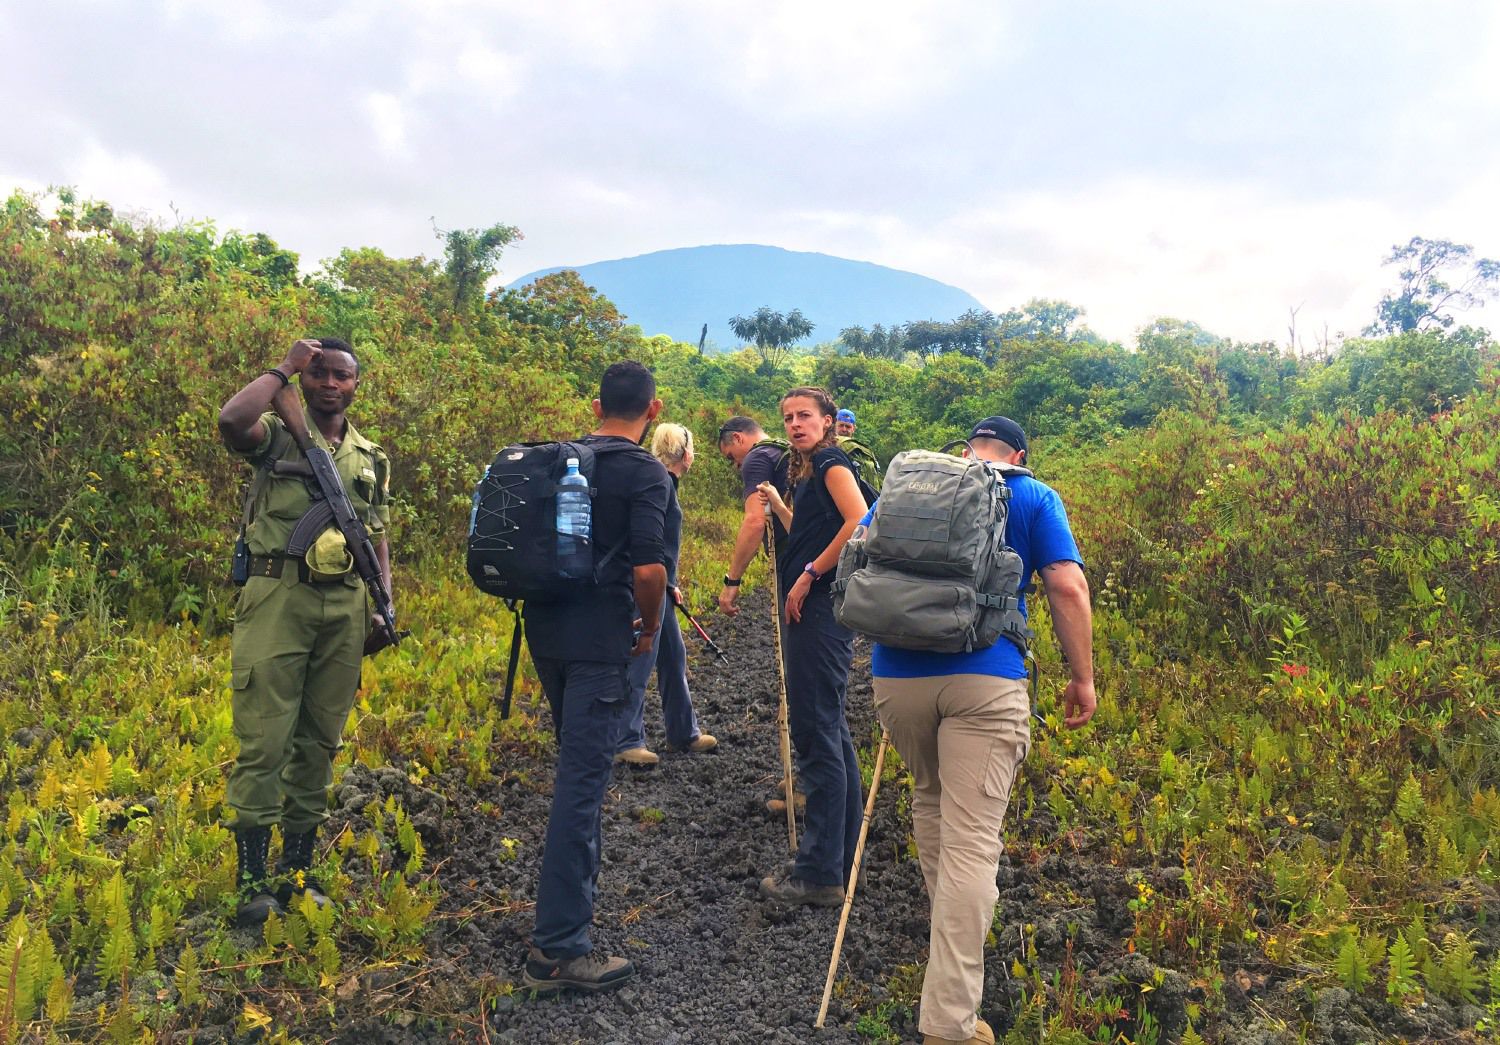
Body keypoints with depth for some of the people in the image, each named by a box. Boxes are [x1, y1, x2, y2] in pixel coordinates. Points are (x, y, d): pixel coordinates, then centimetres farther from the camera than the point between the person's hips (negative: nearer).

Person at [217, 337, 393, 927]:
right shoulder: (278, 436, 2)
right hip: (278, 597, -4)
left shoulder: (371, 459, 17)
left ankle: (296, 872, 21)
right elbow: (230, 421, -22)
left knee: (319, 743, 10)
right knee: (263, 741, -5)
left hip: (344, 607, 5)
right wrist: (283, 369, -9)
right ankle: (252, 878, 5)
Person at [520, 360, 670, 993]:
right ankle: (558, 950, -4)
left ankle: (582, 880, 44)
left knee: (579, 763, 25)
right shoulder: (646, 473, -10)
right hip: (599, 641, -8)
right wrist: (649, 629, -3)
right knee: (581, 779, -6)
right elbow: (648, 567, -19)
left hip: (545, 630, 8)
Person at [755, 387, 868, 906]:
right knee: (830, 731, 15)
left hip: (822, 606, -11)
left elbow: (859, 523, -23)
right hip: (810, 609, 11)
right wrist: (777, 503, 21)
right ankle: (841, 859, 26)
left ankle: (820, 872, -2)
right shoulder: (809, 472, 21)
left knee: (816, 731, -8)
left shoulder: (832, 463, -7)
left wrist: (809, 575, -19)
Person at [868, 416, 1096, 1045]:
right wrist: (1082, 677, 6)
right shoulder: (1034, 498, 9)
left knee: (929, 799, 27)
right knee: (971, 841, -4)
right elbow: (1068, 589, -1)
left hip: (897, 674, 4)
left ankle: (950, 938, 43)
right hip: (984, 680, -4)